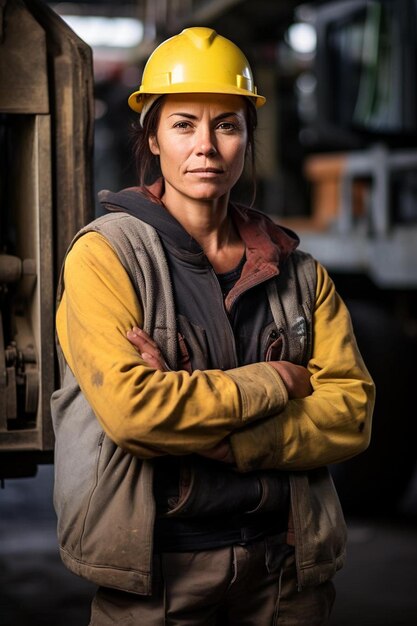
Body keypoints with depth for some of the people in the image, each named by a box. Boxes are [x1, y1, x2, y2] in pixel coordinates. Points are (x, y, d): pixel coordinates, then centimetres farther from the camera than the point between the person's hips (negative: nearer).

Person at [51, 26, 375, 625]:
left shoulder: (299, 272, 6)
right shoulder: (105, 255, -7)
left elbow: (351, 413, -4)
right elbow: (129, 406, -21)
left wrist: (216, 438, -18)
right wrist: (275, 382, -11)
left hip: (286, 567, 4)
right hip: (155, 573, -3)